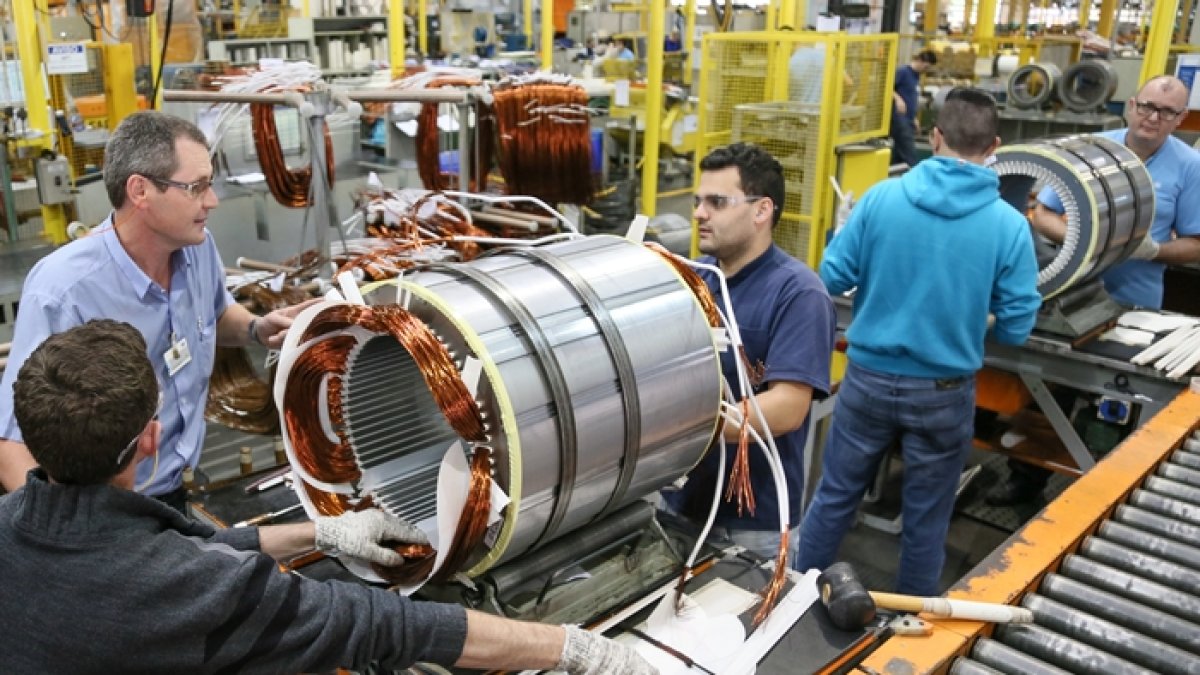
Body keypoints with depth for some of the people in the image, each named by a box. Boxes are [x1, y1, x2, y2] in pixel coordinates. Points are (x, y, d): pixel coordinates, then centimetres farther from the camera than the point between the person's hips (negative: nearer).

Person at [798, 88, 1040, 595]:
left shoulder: (881, 198, -10)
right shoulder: (1009, 225, -11)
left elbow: (831, 278, -5)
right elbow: (1016, 329, -7)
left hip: (869, 378, 1)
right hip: (944, 393, 0)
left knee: (834, 496, 17)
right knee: (925, 519, 16)